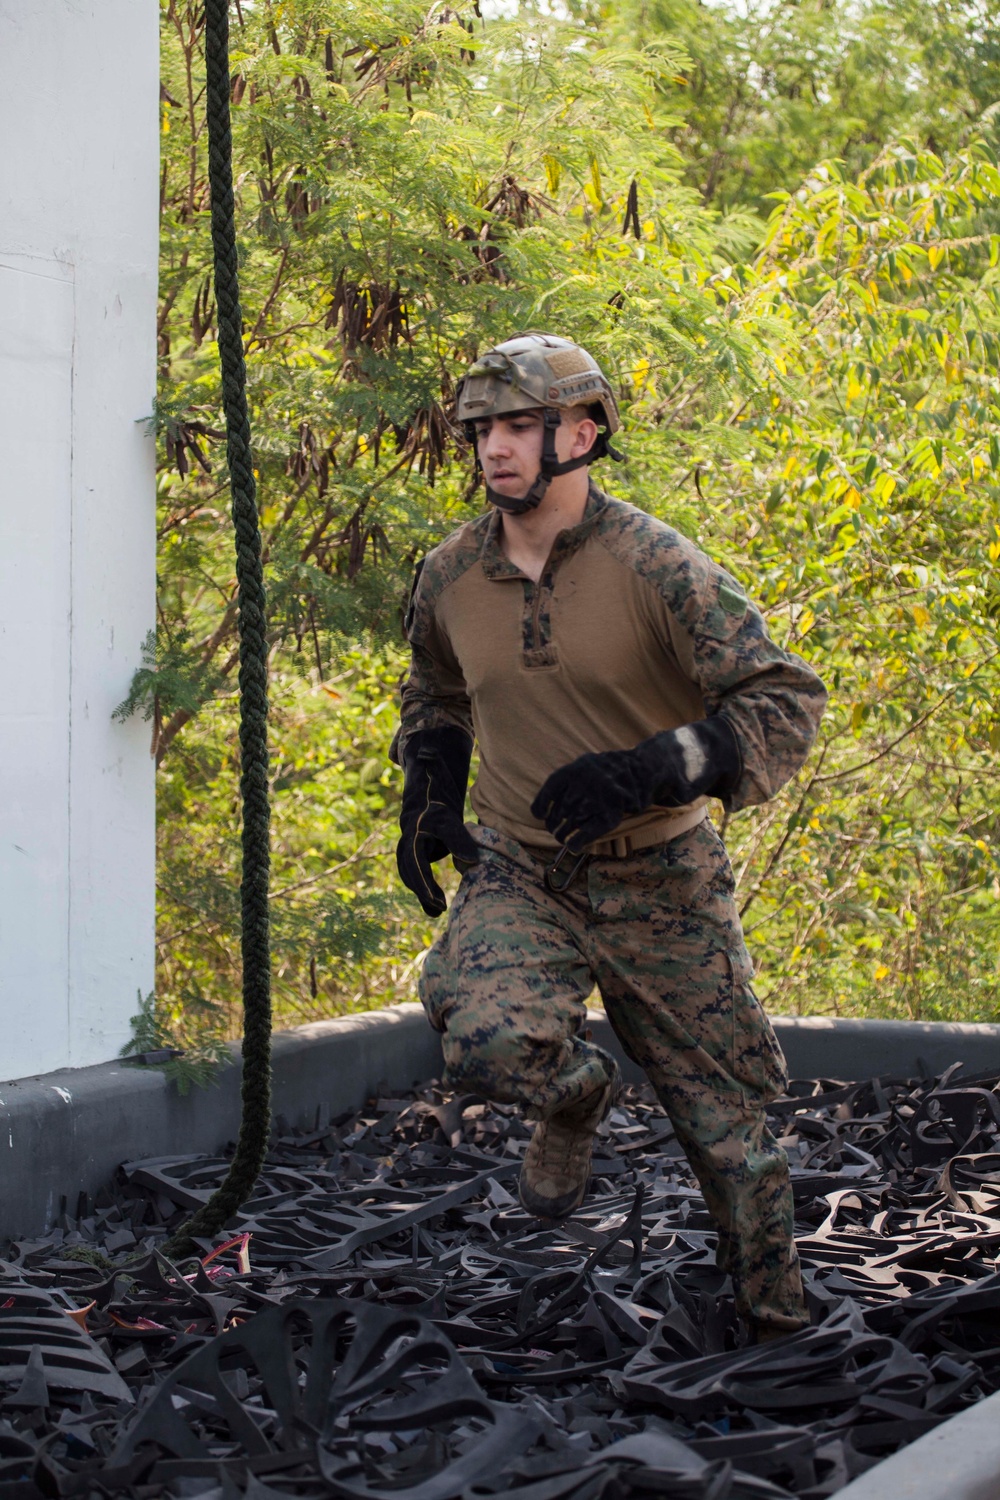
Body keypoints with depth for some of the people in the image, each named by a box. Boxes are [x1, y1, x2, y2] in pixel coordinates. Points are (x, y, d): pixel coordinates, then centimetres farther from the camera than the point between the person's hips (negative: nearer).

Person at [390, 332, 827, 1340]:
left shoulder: (655, 567, -14)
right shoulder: (450, 578, 1)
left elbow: (784, 702, -15)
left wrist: (643, 773, -27)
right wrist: (428, 798, 7)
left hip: (657, 882, -2)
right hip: (518, 869, 2)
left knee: (724, 1118, 5)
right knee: (485, 1038, -27)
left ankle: (777, 1319, 27)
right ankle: (576, 1095, 9)